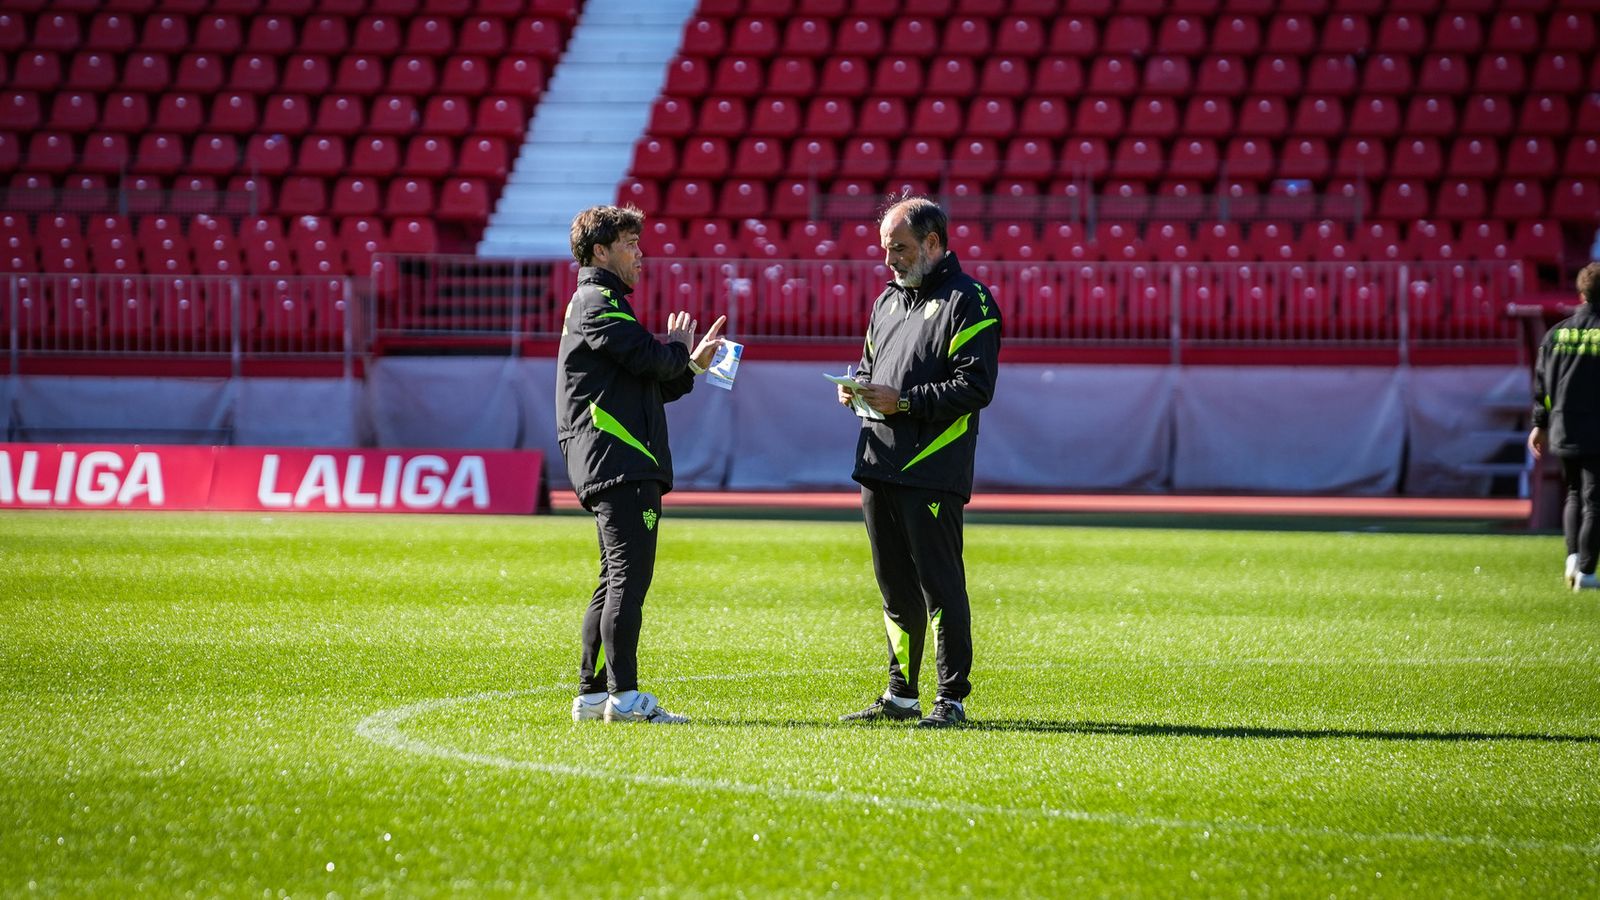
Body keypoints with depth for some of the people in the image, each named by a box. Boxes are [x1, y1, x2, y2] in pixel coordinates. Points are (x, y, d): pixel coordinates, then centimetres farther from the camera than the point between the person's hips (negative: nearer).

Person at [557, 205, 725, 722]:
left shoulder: (599, 303, 27)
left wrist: (692, 365, 13)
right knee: (629, 576, -14)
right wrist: (679, 347, 2)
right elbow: (652, 360, -18)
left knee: (616, 580, 11)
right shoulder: (599, 303, -7)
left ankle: (592, 695, 11)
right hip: (619, 463, -11)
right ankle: (623, 694, -17)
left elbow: (649, 386, 26)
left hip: (616, 464, 11)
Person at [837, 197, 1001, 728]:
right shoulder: (888, 301, 20)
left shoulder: (969, 302, -6)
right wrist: (857, 391, 6)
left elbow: (976, 386, -14)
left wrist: (904, 401, -18)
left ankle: (951, 699, -2)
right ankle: (901, 696, 21)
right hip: (880, 466, 8)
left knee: (940, 585, -6)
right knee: (896, 586, 13)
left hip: (933, 472, -8)